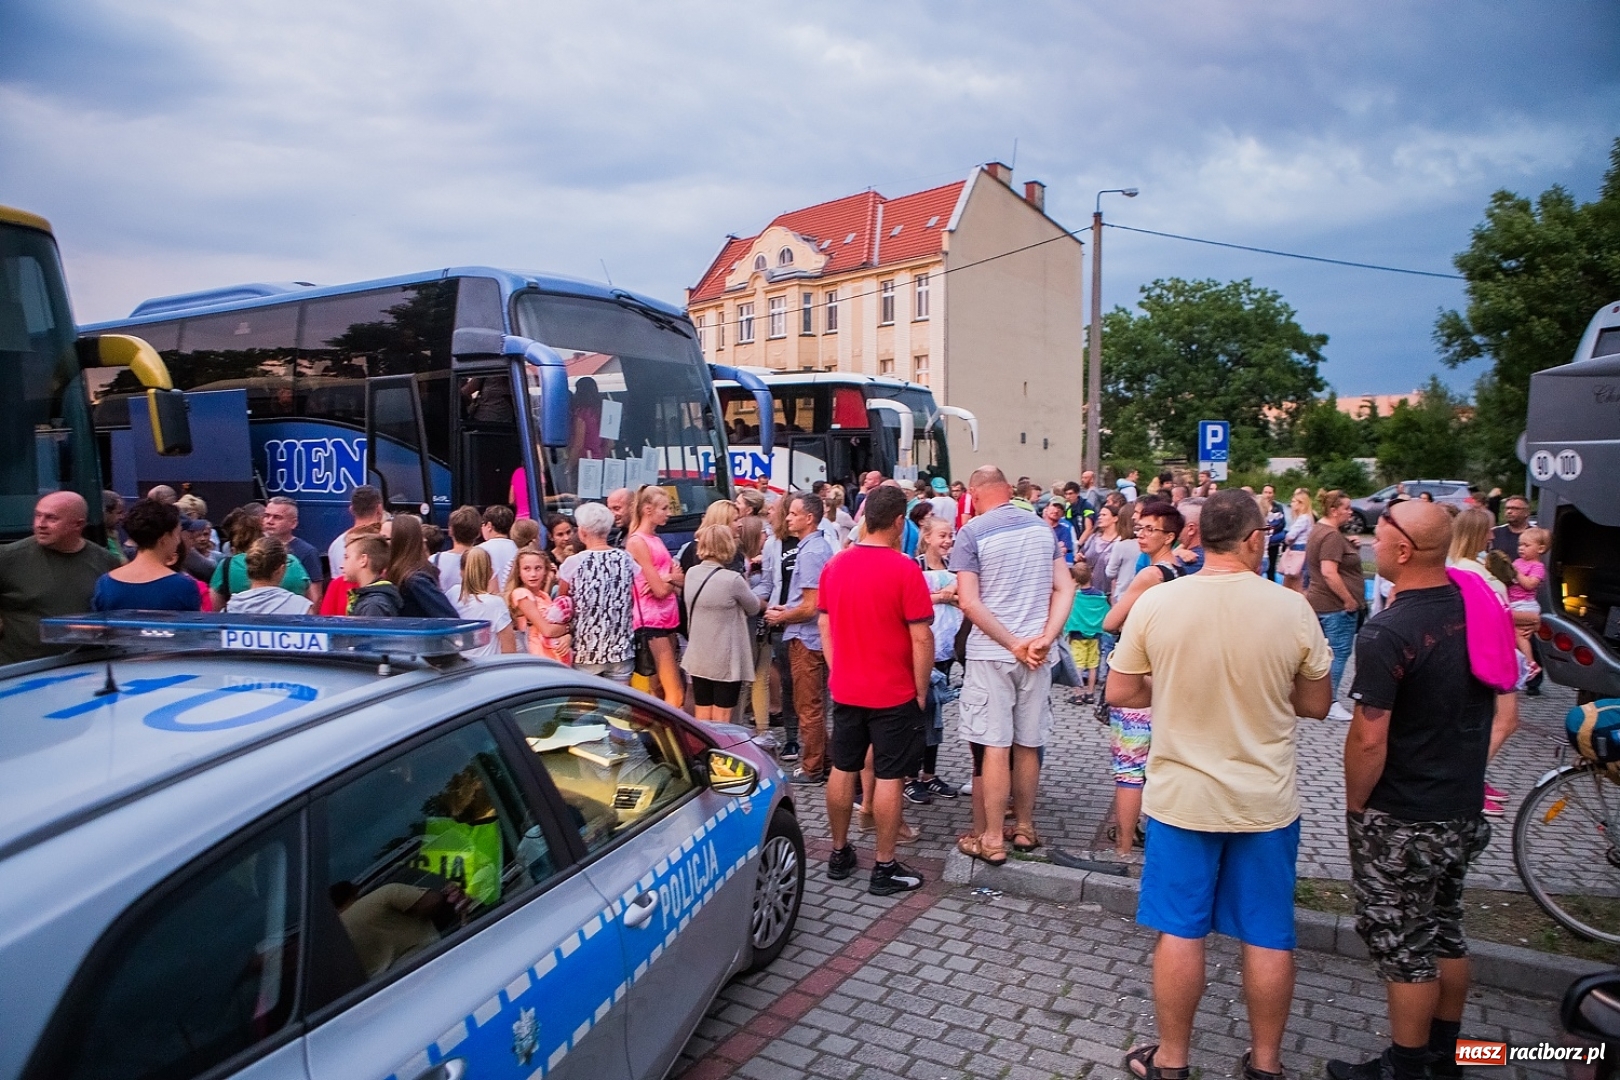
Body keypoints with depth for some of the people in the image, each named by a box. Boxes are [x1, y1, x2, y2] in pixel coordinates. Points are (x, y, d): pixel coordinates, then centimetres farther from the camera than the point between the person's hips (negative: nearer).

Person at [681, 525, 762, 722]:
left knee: (701, 719, 13)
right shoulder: (732, 579, -18)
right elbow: (754, 608, -4)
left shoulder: (691, 573, 0)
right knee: (721, 722, 3)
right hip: (726, 661, -5)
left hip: (698, 658, 6)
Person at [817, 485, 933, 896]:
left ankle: (839, 854, 27)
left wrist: (837, 673, 15)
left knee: (843, 769, 15)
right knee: (889, 777, 4)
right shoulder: (905, 570, -17)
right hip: (894, 693, -5)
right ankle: (884, 868, 11)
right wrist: (921, 690, -4)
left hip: (845, 690, 6)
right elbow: (921, 637, -15)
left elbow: (824, 625, 7)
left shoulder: (834, 566, 0)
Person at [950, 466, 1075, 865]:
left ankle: (991, 839, 7)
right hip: (1036, 653, 5)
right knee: (1028, 743, 14)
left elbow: (969, 602, -14)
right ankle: (1024, 826, 26)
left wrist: (1013, 644, -12)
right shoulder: (1042, 527, 8)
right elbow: (1065, 589, 2)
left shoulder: (971, 532, -7)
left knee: (993, 745, 0)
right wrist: (1044, 638, -6)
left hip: (990, 652, -4)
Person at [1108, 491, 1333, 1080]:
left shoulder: (1155, 602, -13)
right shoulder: (1292, 608, -11)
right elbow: (1316, 703, 0)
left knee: (1179, 931, 11)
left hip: (1181, 795, 0)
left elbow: (1120, 693, -5)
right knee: (1268, 937, 16)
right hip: (1266, 801, 1)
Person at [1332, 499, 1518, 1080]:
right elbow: (1505, 713, 8)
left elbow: (1368, 740, -23)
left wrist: (1355, 807, -8)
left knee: (1402, 943, 7)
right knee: (1444, 927, 22)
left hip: (1401, 822, -8)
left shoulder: (1386, 634, -25)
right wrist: (1466, 768, 14)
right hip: (1465, 812, 8)